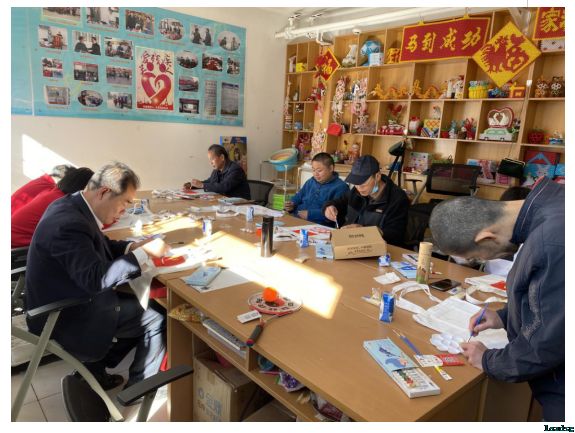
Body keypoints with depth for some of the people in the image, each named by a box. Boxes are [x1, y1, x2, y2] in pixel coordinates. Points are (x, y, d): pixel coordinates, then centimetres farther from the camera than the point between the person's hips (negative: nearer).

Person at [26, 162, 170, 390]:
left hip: (65, 301, 10)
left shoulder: (73, 206, 0)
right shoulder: (68, 223, -31)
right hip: (64, 317, -10)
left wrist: (133, 247, -2)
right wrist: (144, 254, -28)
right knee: (157, 320, -7)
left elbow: (97, 246, 14)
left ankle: (92, 371, 21)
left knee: (144, 306, 14)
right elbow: (96, 278, -35)